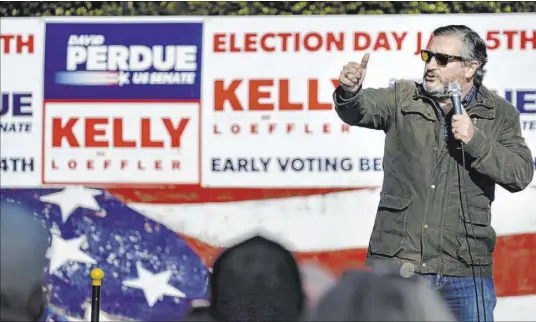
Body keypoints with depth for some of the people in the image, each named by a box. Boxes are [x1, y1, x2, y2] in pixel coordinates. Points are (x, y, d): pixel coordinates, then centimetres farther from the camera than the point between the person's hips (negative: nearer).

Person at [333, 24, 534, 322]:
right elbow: (363, 108, -11)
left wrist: (475, 140, -15)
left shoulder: (499, 114, 6)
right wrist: (349, 92, -34)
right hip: (397, 261, 0)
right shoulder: (403, 99, 6)